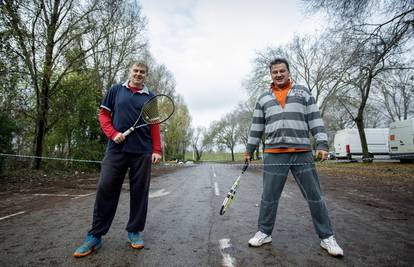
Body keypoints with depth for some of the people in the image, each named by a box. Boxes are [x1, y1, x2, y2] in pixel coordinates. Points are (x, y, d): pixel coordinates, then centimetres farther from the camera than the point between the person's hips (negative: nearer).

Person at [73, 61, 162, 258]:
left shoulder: (150, 97, 11)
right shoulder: (116, 90, 12)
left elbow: (155, 125, 8)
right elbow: (103, 113, 11)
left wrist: (157, 150, -1)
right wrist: (113, 133, -7)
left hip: (142, 152, 1)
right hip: (116, 149, 0)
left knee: (139, 192, 5)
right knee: (105, 189, 0)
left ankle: (134, 231, 22)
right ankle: (95, 236, 14)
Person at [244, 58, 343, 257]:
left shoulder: (303, 92, 12)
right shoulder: (263, 98, 14)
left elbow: (315, 120, 6)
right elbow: (256, 127, 15)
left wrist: (322, 144, -4)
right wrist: (249, 150, 14)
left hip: (302, 153, 0)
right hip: (274, 155, 1)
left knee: (315, 197, 7)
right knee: (268, 197, 7)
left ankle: (326, 237, 24)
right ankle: (264, 232, 25)